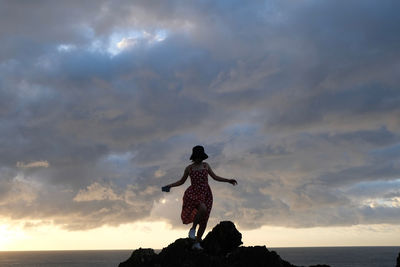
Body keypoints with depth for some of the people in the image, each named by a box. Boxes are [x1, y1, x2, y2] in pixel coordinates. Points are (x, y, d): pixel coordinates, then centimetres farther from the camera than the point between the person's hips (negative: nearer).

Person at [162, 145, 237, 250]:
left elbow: (215, 177, 18)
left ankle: (197, 243, 13)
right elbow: (181, 181, 16)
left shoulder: (206, 165, 12)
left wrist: (228, 180, 10)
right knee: (203, 208, -34)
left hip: (206, 194, 4)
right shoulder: (189, 168, 7)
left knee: (204, 220, 0)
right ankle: (193, 229, -10)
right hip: (194, 193, -3)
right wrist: (170, 186, 5)